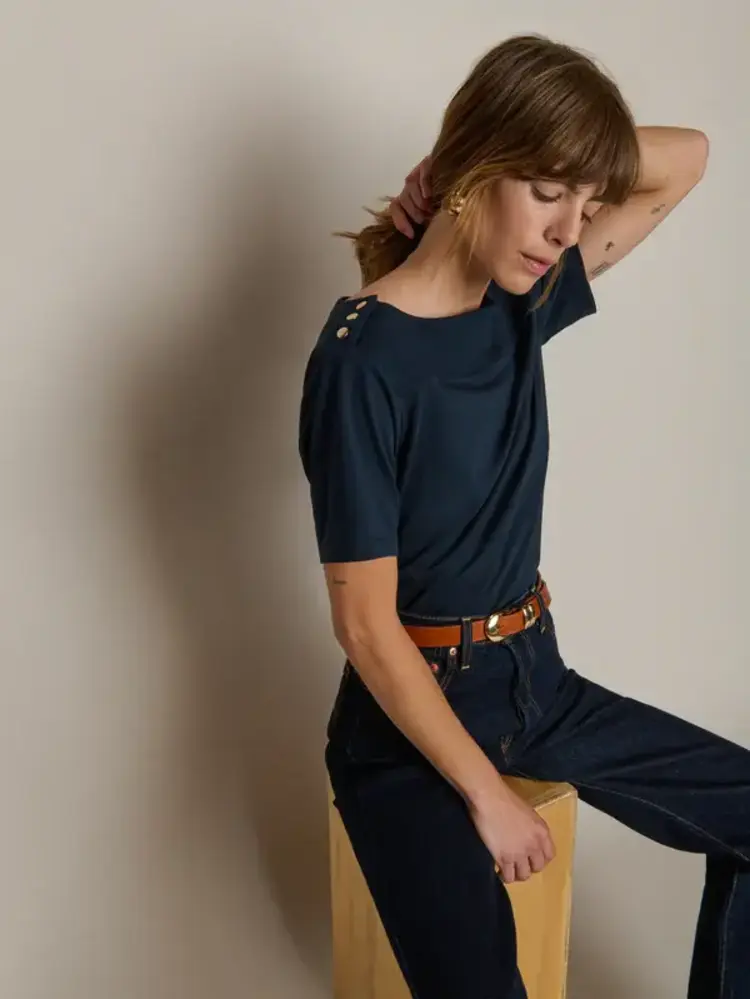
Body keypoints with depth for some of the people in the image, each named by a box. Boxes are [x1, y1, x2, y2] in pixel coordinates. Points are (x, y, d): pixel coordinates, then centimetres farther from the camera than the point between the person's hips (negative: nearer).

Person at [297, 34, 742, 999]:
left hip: (535, 677, 7)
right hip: (413, 711, -7)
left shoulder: (523, 300, -1)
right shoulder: (363, 362, -22)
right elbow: (365, 625, -20)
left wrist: (551, 162, -6)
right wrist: (488, 796, -15)